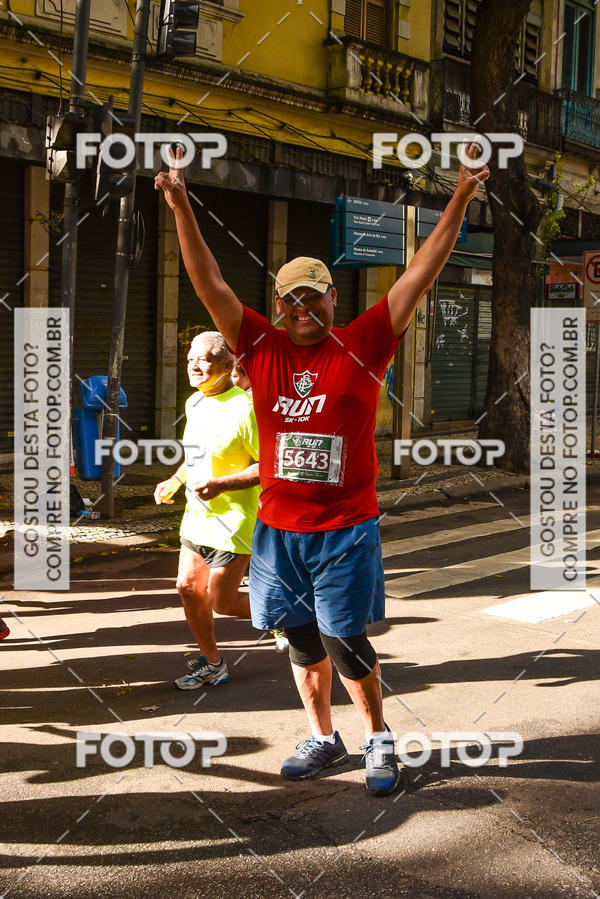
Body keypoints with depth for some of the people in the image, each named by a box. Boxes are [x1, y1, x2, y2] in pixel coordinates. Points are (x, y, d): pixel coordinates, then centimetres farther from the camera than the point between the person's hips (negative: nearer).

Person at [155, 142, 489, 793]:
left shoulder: (361, 346, -3)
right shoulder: (262, 347, 3)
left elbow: (419, 276, -7)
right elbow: (209, 284, 0)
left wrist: (459, 201, -13)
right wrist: (180, 206, -7)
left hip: (347, 530, -3)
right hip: (278, 530, 3)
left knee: (345, 644, 1)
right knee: (302, 642, 14)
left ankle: (379, 741, 21)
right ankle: (322, 740, 31)